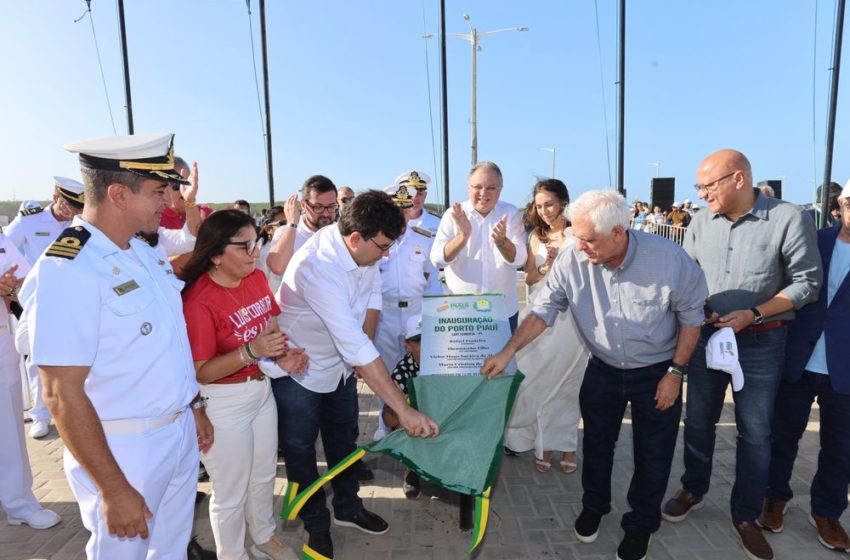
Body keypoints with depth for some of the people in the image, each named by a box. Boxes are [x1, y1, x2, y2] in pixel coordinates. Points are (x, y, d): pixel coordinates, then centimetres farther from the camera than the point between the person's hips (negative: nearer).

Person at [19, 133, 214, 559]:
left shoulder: (145, 252, 4)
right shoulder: (66, 272, -22)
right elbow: (62, 395, -22)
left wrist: (194, 404, 16)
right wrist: (114, 490, -20)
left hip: (180, 432, 7)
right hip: (124, 449, -7)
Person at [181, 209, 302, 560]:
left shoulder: (257, 278, -4)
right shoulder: (199, 301, -25)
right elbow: (199, 372, -23)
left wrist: (282, 355, -10)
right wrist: (250, 351, -34)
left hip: (262, 390, 7)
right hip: (224, 404, -7)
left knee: (264, 476, 26)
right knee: (231, 491, 14)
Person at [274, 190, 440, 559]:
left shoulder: (364, 246, -15)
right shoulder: (318, 268, -39)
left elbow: (372, 297, 3)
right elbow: (355, 346, -43)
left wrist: (361, 351, -2)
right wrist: (404, 410, -42)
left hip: (340, 362, 7)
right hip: (298, 371, -7)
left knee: (344, 439, 20)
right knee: (301, 450, 12)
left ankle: (348, 508, 41)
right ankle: (317, 525, 33)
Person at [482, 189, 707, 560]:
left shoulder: (668, 258, -26)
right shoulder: (573, 259, -22)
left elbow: (691, 315, -12)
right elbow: (544, 309, -14)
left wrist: (676, 372, -11)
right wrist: (508, 351, -20)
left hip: (656, 372, -2)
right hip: (604, 369, 2)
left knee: (652, 455, 12)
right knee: (596, 443, 19)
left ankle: (640, 524, 38)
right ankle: (593, 505, 46)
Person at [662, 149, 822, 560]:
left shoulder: (789, 218, -13)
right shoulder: (701, 222, -2)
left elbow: (807, 281, -10)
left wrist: (753, 314, -19)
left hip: (761, 342, -3)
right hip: (705, 336, 3)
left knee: (755, 433, 9)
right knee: (698, 421, 14)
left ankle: (745, 516, 28)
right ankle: (693, 490, 37)